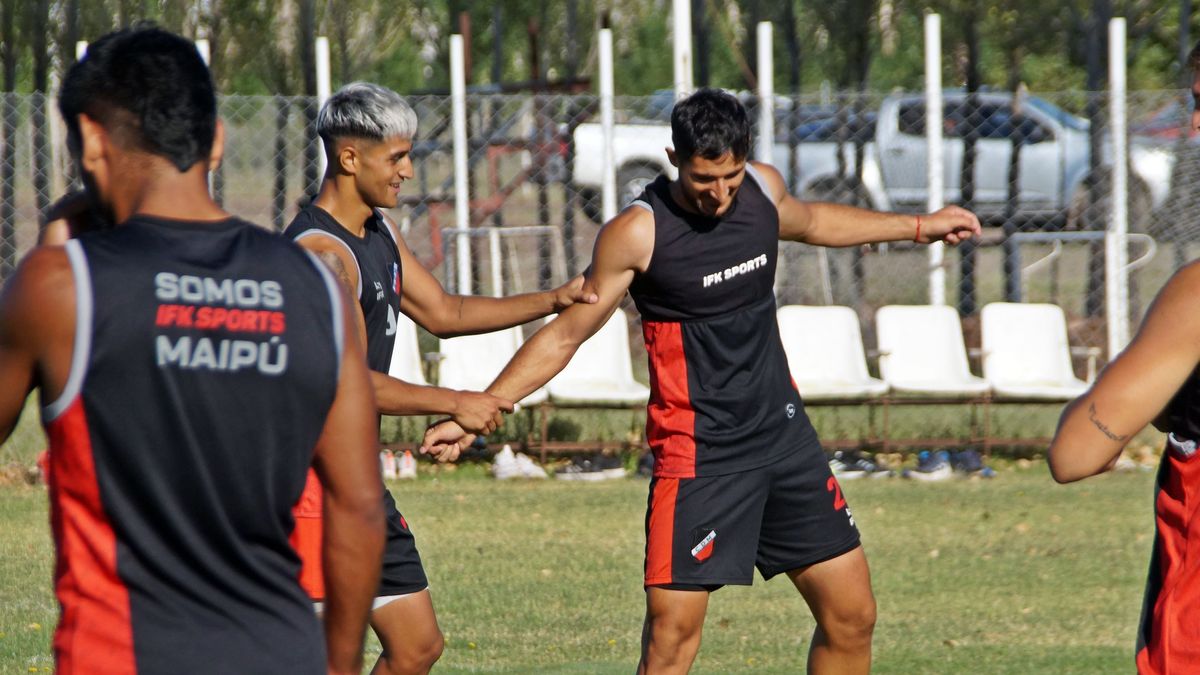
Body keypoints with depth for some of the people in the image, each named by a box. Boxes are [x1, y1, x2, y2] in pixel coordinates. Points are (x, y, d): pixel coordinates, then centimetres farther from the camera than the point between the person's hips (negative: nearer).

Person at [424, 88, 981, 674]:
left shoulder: (764, 189, 1)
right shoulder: (637, 232, -15)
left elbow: (810, 221, 27)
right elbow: (565, 335, -7)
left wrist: (917, 226, 36)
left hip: (783, 433, 6)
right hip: (698, 452, -6)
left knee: (851, 614, 6)